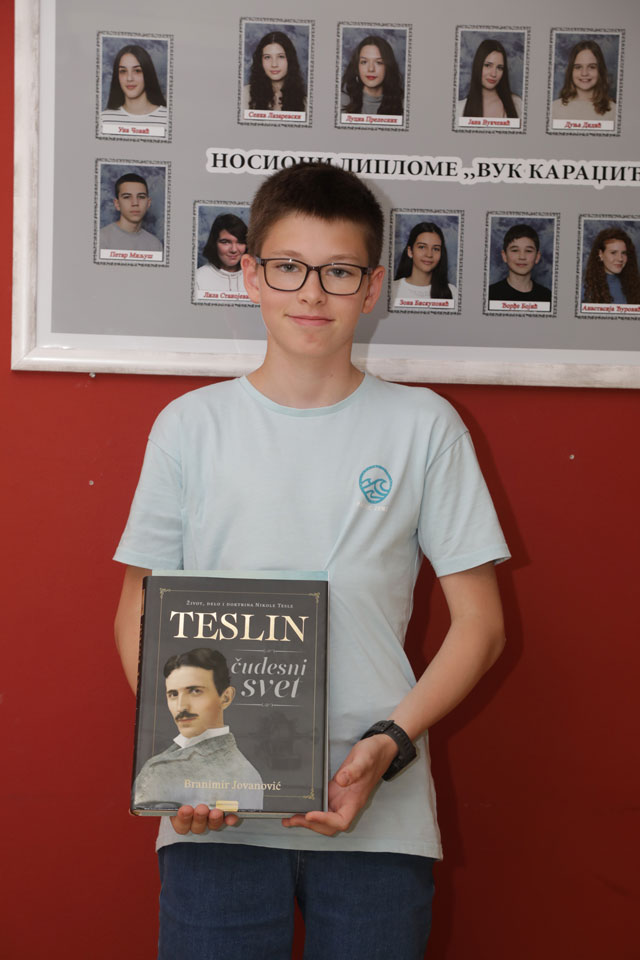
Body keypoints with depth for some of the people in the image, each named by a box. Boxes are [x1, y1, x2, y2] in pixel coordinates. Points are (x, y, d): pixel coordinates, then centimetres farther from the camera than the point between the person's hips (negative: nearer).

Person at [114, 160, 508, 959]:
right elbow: (139, 611, 8)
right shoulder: (191, 425, 5)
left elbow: (479, 622, 4)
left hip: (377, 813, 0)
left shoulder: (423, 427, 2)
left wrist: (390, 742, -10)